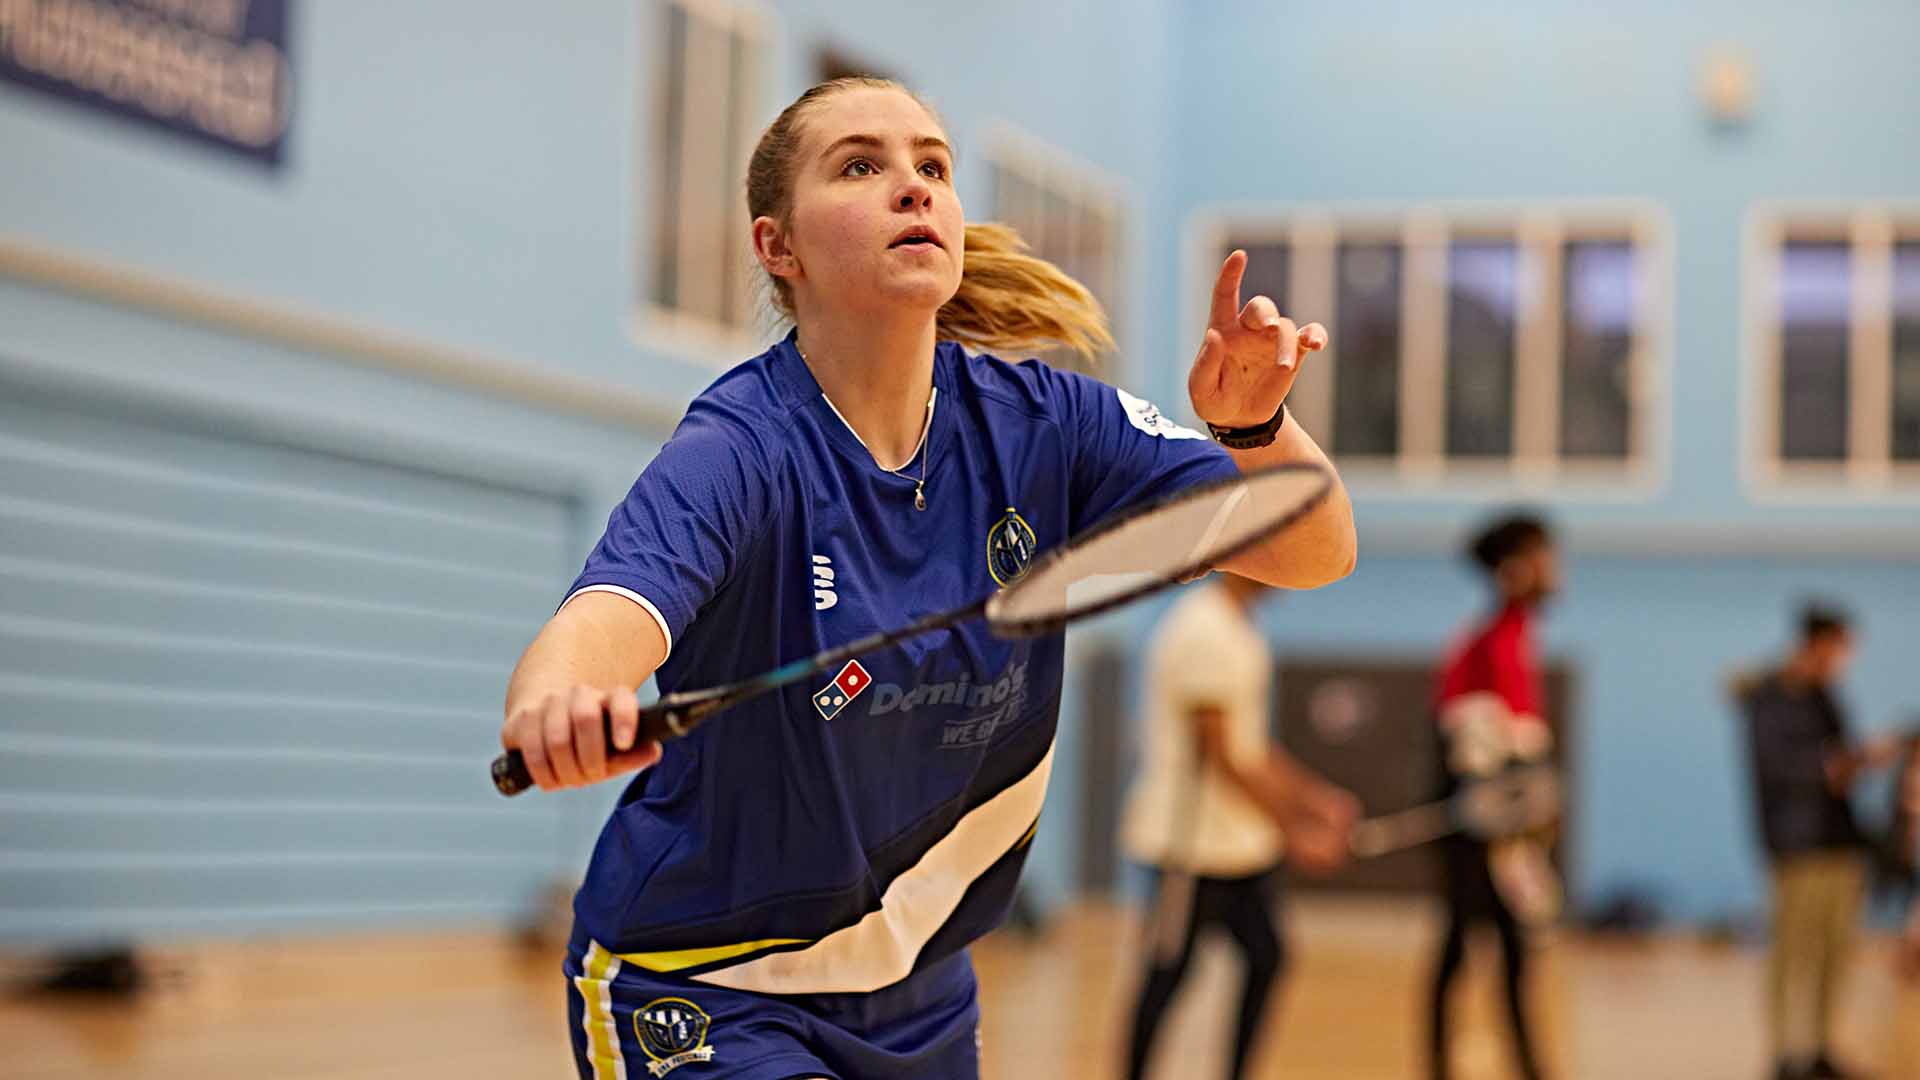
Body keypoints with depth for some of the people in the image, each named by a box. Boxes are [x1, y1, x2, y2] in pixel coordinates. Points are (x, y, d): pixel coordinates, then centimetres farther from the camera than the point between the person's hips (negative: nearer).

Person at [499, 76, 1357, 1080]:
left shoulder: (1037, 423, -7)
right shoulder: (742, 451, -22)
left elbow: (1313, 552, -8)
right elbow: (602, 616, -41)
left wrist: (1254, 422, -29)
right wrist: (556, 701, -64)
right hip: (697, 999, -5)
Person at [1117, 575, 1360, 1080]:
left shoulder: (1237, 627, 12)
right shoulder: (1202, 633, -19)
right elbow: (1220, 755, -20)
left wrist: (1315, 797, 10)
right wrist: (1293, 830, -18)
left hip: (1242, 841, 9)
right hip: (1194, 842, -9)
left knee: (1265, 957, 8)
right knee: (1169, 973, -1)